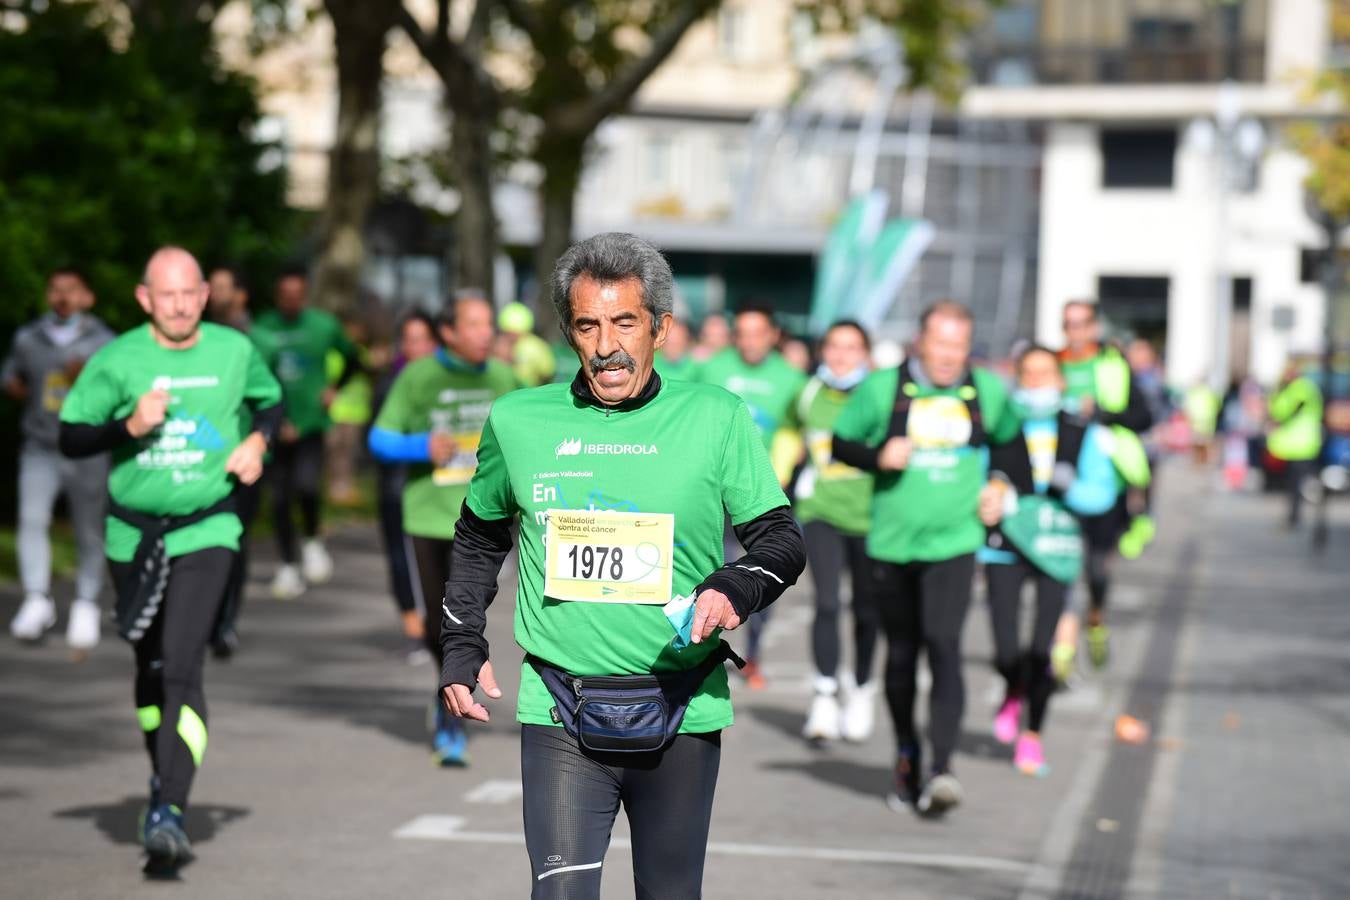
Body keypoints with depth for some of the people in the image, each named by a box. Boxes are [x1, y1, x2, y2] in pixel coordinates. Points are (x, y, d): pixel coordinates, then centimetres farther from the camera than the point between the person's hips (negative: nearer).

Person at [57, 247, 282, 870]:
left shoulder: (234, 351, 0)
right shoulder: (116, 361, -6)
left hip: (206, 532, -1)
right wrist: (129, 426, -20)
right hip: (133, 533, 1)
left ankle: (169, 813, -23)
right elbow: (70, 438, -3)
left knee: (182, 667, -17)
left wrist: (257, 440, -1)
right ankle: (164, 776, 41)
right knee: (150, 667, 15)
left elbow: (271, 400, 19)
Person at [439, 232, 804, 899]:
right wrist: (462, 648, 14)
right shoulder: (518, 421, 4)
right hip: (561, 717, 0)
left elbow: (781, 539, 2)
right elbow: (479, 538, 21)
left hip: (681, 717, 0)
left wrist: (734, 588, -18)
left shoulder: (716, 419, 0)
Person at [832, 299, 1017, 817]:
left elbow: (1011, 440, 23)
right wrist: (878, 457, -15)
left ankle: (940, 770, -23)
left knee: (944, 648, -17)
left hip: (953, 544, -1)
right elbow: (840, 444, 4)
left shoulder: (987, 392, 4)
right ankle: (906, 757, 33)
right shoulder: (882, 388, -2)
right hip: (893, 542, 1)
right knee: (901, 656, 12)